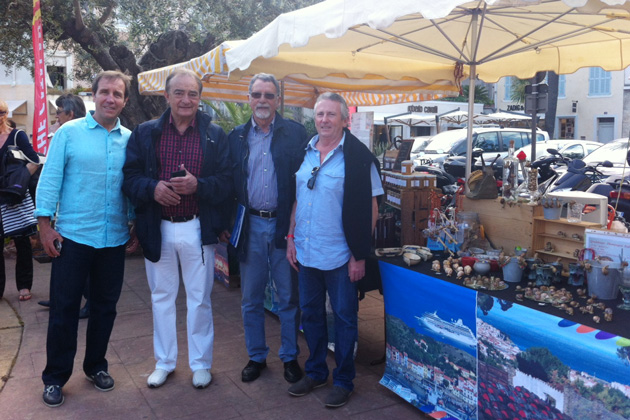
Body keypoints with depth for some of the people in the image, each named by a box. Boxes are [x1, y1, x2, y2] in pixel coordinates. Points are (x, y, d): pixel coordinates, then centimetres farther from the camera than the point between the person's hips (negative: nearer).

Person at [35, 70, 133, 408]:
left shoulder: (130, 139, 5)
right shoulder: (69, 133, -3)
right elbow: (50, 178, -4)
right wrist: (44, 224, -8)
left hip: (114, 239, 3)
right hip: (73, 237, -3)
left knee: (105, 306, 13)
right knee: (64, 308, 6)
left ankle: (95, 366, 32)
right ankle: (55, 377, 21)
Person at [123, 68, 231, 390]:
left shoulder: (215, 135, 1)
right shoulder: (145, 133, 3)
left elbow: (226, 181, -3)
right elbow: (130, 177, 1)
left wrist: (198, 185, -21)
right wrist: (152, 188, -19)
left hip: (198, 229, -1)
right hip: (157, 229, 2)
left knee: (199, 299, 10)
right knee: (161, 297, 14)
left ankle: (201, 363, 26)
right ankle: (164, 362, 31)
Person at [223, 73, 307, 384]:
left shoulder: (296, 134, -1)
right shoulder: (237, 137, 7)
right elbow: (229, 183, 8)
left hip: (285, 225, -2)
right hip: (250, 226, 2)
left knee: (288, 298, 9)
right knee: (251, 299, 12)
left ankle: (290, 357, 26)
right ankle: (256, 356, 28)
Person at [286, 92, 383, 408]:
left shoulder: (358, 157, -10)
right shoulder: (304, 152, 6)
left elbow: (370, 210, -10)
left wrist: (359, 255, -12)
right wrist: (291, 237, 8)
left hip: (339, 257, -5)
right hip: (306, 252, 5)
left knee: (344, 318, 8)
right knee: (310, 314, 17)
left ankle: (343, 381, 25)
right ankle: (315, 372, 35)